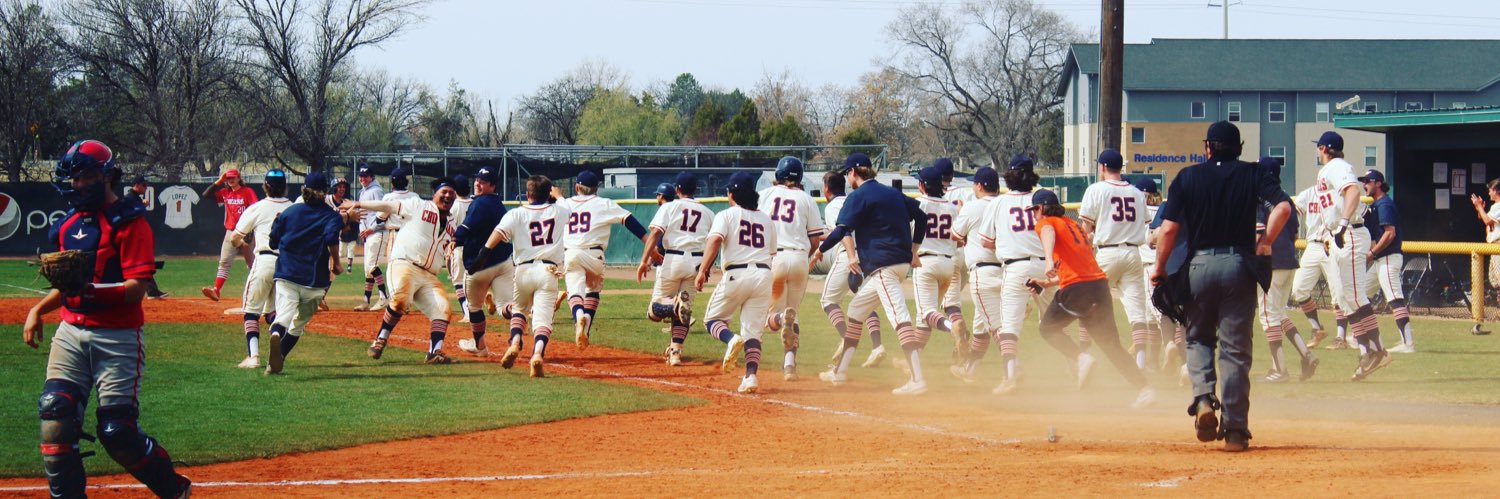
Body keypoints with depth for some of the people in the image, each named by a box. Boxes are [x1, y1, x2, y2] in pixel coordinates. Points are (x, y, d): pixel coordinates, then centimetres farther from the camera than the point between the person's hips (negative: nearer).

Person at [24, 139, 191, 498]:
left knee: (117, 432, -8)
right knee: (55, 414, -9)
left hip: (117, 337, -7)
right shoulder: (69, 223, 15)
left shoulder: (128, 222, -9)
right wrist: (38, 310, 10)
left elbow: (136, 289, -17)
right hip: (72, 332, 7)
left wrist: (90, 290, -31)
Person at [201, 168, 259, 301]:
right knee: (224, 262, -8)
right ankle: (216, 290, -17)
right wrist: (218, 182, -1)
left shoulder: (248, 192, -4)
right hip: (230, 233, 4)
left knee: (252, 263, 6)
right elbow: (205, 195, 7)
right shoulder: (225, 193, 10)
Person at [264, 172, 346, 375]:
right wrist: (335, 264, -6)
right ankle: (276, 361, 12)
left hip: (286, 275, 1)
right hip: (315, 280, -1)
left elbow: (273, 243, 14)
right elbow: (331, 238, -18)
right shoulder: (331, 215, 2)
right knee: (299, 323, 17)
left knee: (283, 317, -16)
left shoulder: (289, 211, 11)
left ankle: (276, 335, -50)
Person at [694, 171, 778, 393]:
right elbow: (776, 252, 16)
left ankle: (731, 339, -20)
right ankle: (751, 376, -13)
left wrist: (703, 271, -18)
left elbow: (715, 240, -15)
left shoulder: (726, 215, 2)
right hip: (764, 274, 4)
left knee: (712, 319, 12)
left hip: (736, 275, -4)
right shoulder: (766, 219, 17)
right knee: (753, 331, 5)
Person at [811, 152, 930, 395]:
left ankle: (917, 379, -31)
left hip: (882, 266, -10)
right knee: (856, 309, 22)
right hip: (902, 263, 10)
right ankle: (841, 371, 27)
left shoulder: (858, 197, -7)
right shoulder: (892, 193, 18)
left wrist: (820, 251, 1)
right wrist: (913, 252, 22)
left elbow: (842, 230, -13)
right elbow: (920, 216, 21)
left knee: (900, 318, -19)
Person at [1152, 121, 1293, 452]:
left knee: (1198, 337, 19)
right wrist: (1265, 243, 0)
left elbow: (1169, 229, -4)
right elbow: (1283, 206, -12)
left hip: (1199, 266, 0)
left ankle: (1203, 397, -7)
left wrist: (1159, 269, 6)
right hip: (1239, 265, 0)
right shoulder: (1252, 175, 4)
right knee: (1236, 350, 4)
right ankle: (1235, 430, 0)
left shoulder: (1188, 177, 3)